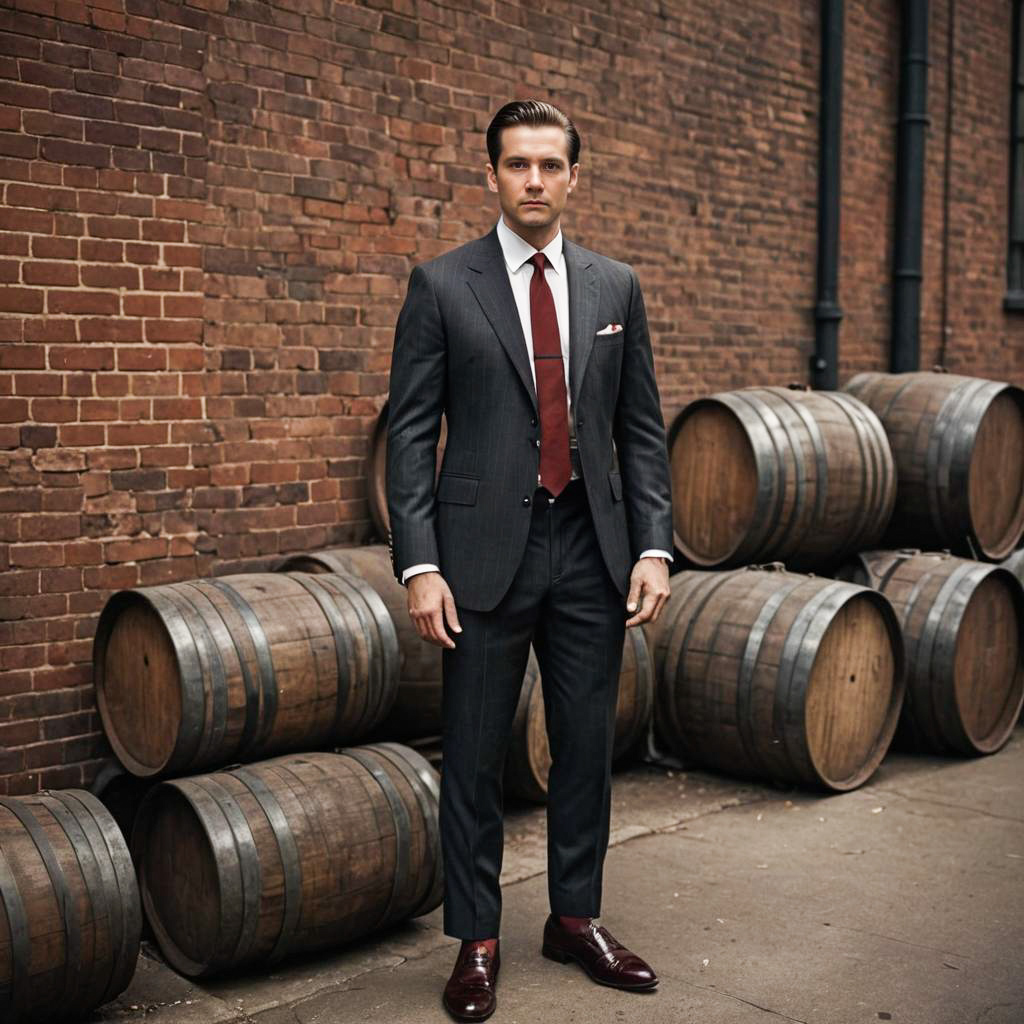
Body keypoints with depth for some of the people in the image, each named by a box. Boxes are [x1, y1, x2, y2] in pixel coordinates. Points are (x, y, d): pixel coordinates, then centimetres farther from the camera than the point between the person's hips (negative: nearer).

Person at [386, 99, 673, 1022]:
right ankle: (476, 940, 21)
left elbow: (641, 427, 9)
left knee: (587, 744, 13)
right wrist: (419, 565, -12)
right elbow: (411, 432, -4)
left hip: (591, 548, 3)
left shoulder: (615, 287, 8)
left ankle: (576, 918, 31)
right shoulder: (442, 285, -1)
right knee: (475, 756, 5)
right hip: (486, 549, -3)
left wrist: (653, 546, -1)